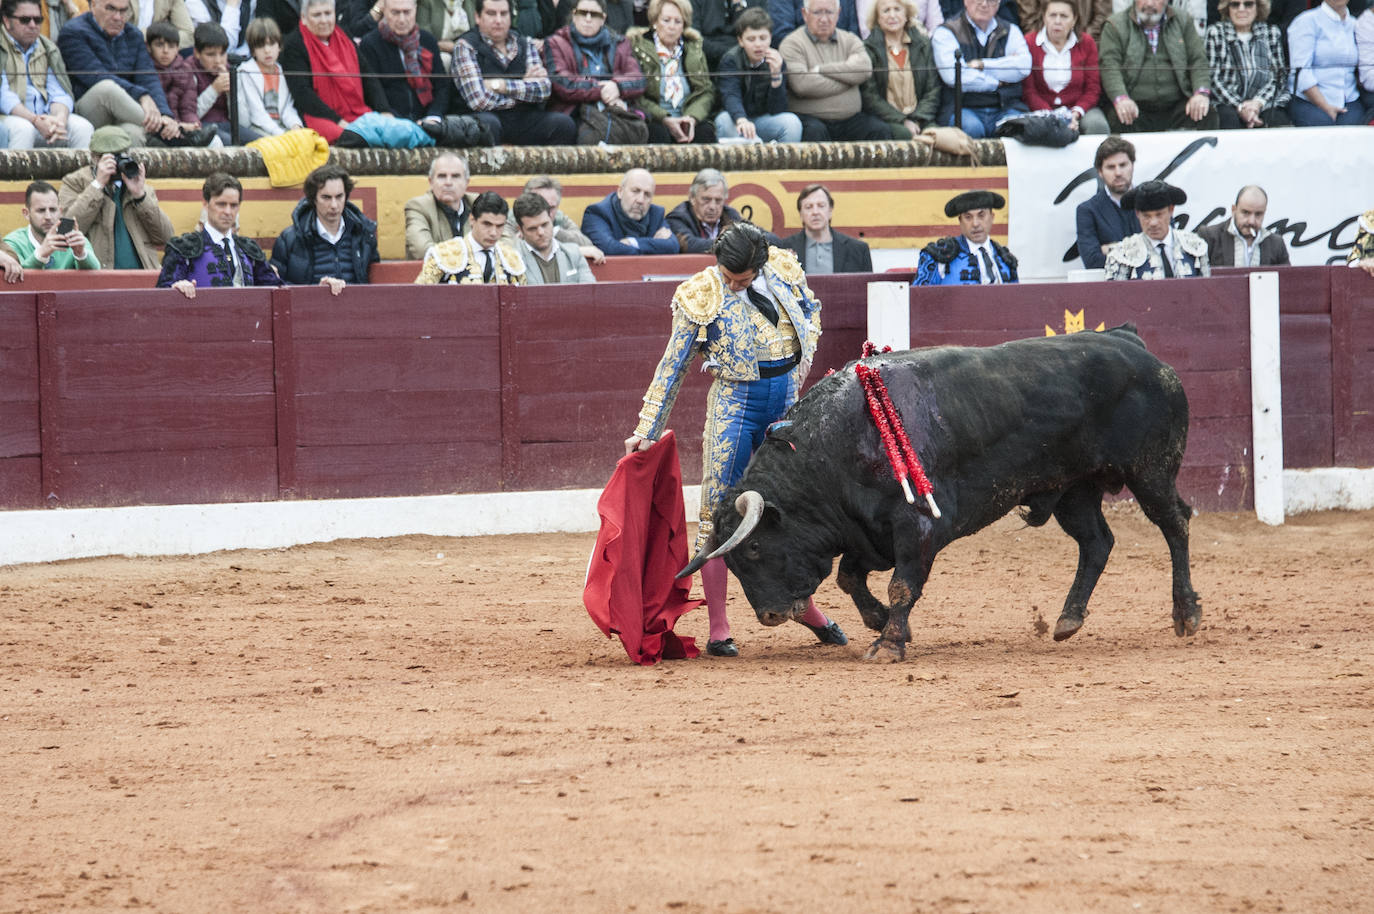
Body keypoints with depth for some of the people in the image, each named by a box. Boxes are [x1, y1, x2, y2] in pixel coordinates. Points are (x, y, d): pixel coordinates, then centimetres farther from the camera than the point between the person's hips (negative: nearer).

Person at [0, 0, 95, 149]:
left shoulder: (48, 50, 19)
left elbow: (59, 93, 7)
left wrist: (60, 118, -17)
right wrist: (36, 120, -25)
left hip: (44, 119, 5)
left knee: (83, 127, -21)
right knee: (23, 128, -38)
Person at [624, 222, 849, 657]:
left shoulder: (785, 270, 0)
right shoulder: (700, 298, -9)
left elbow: (811, 309, 22)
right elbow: (672, 369, -4)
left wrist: (804, 356, 7)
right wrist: (646, 431, -6)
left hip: (786, 398, 3)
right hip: (735, 400, -3)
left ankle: (805, 605, 30)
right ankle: (718, 629, -3)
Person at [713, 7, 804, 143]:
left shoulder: (777, 61, -6)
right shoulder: (730, 60, -11)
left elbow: (776, 111, -11)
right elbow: (730, 96, -28)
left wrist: (776, 75, -26)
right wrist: (742, 120, -50)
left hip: (764, 121, 2)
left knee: (792, 122, -28)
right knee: (724, 120, -36)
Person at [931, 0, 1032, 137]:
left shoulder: (1010, 31, 17)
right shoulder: (946, 32, 5)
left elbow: (1023, 66, -3)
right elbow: (954, 77, -11)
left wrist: (982, 65, -9)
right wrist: (998, 83, -2)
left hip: (1005, 108, 2)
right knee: (971, 127, -37)